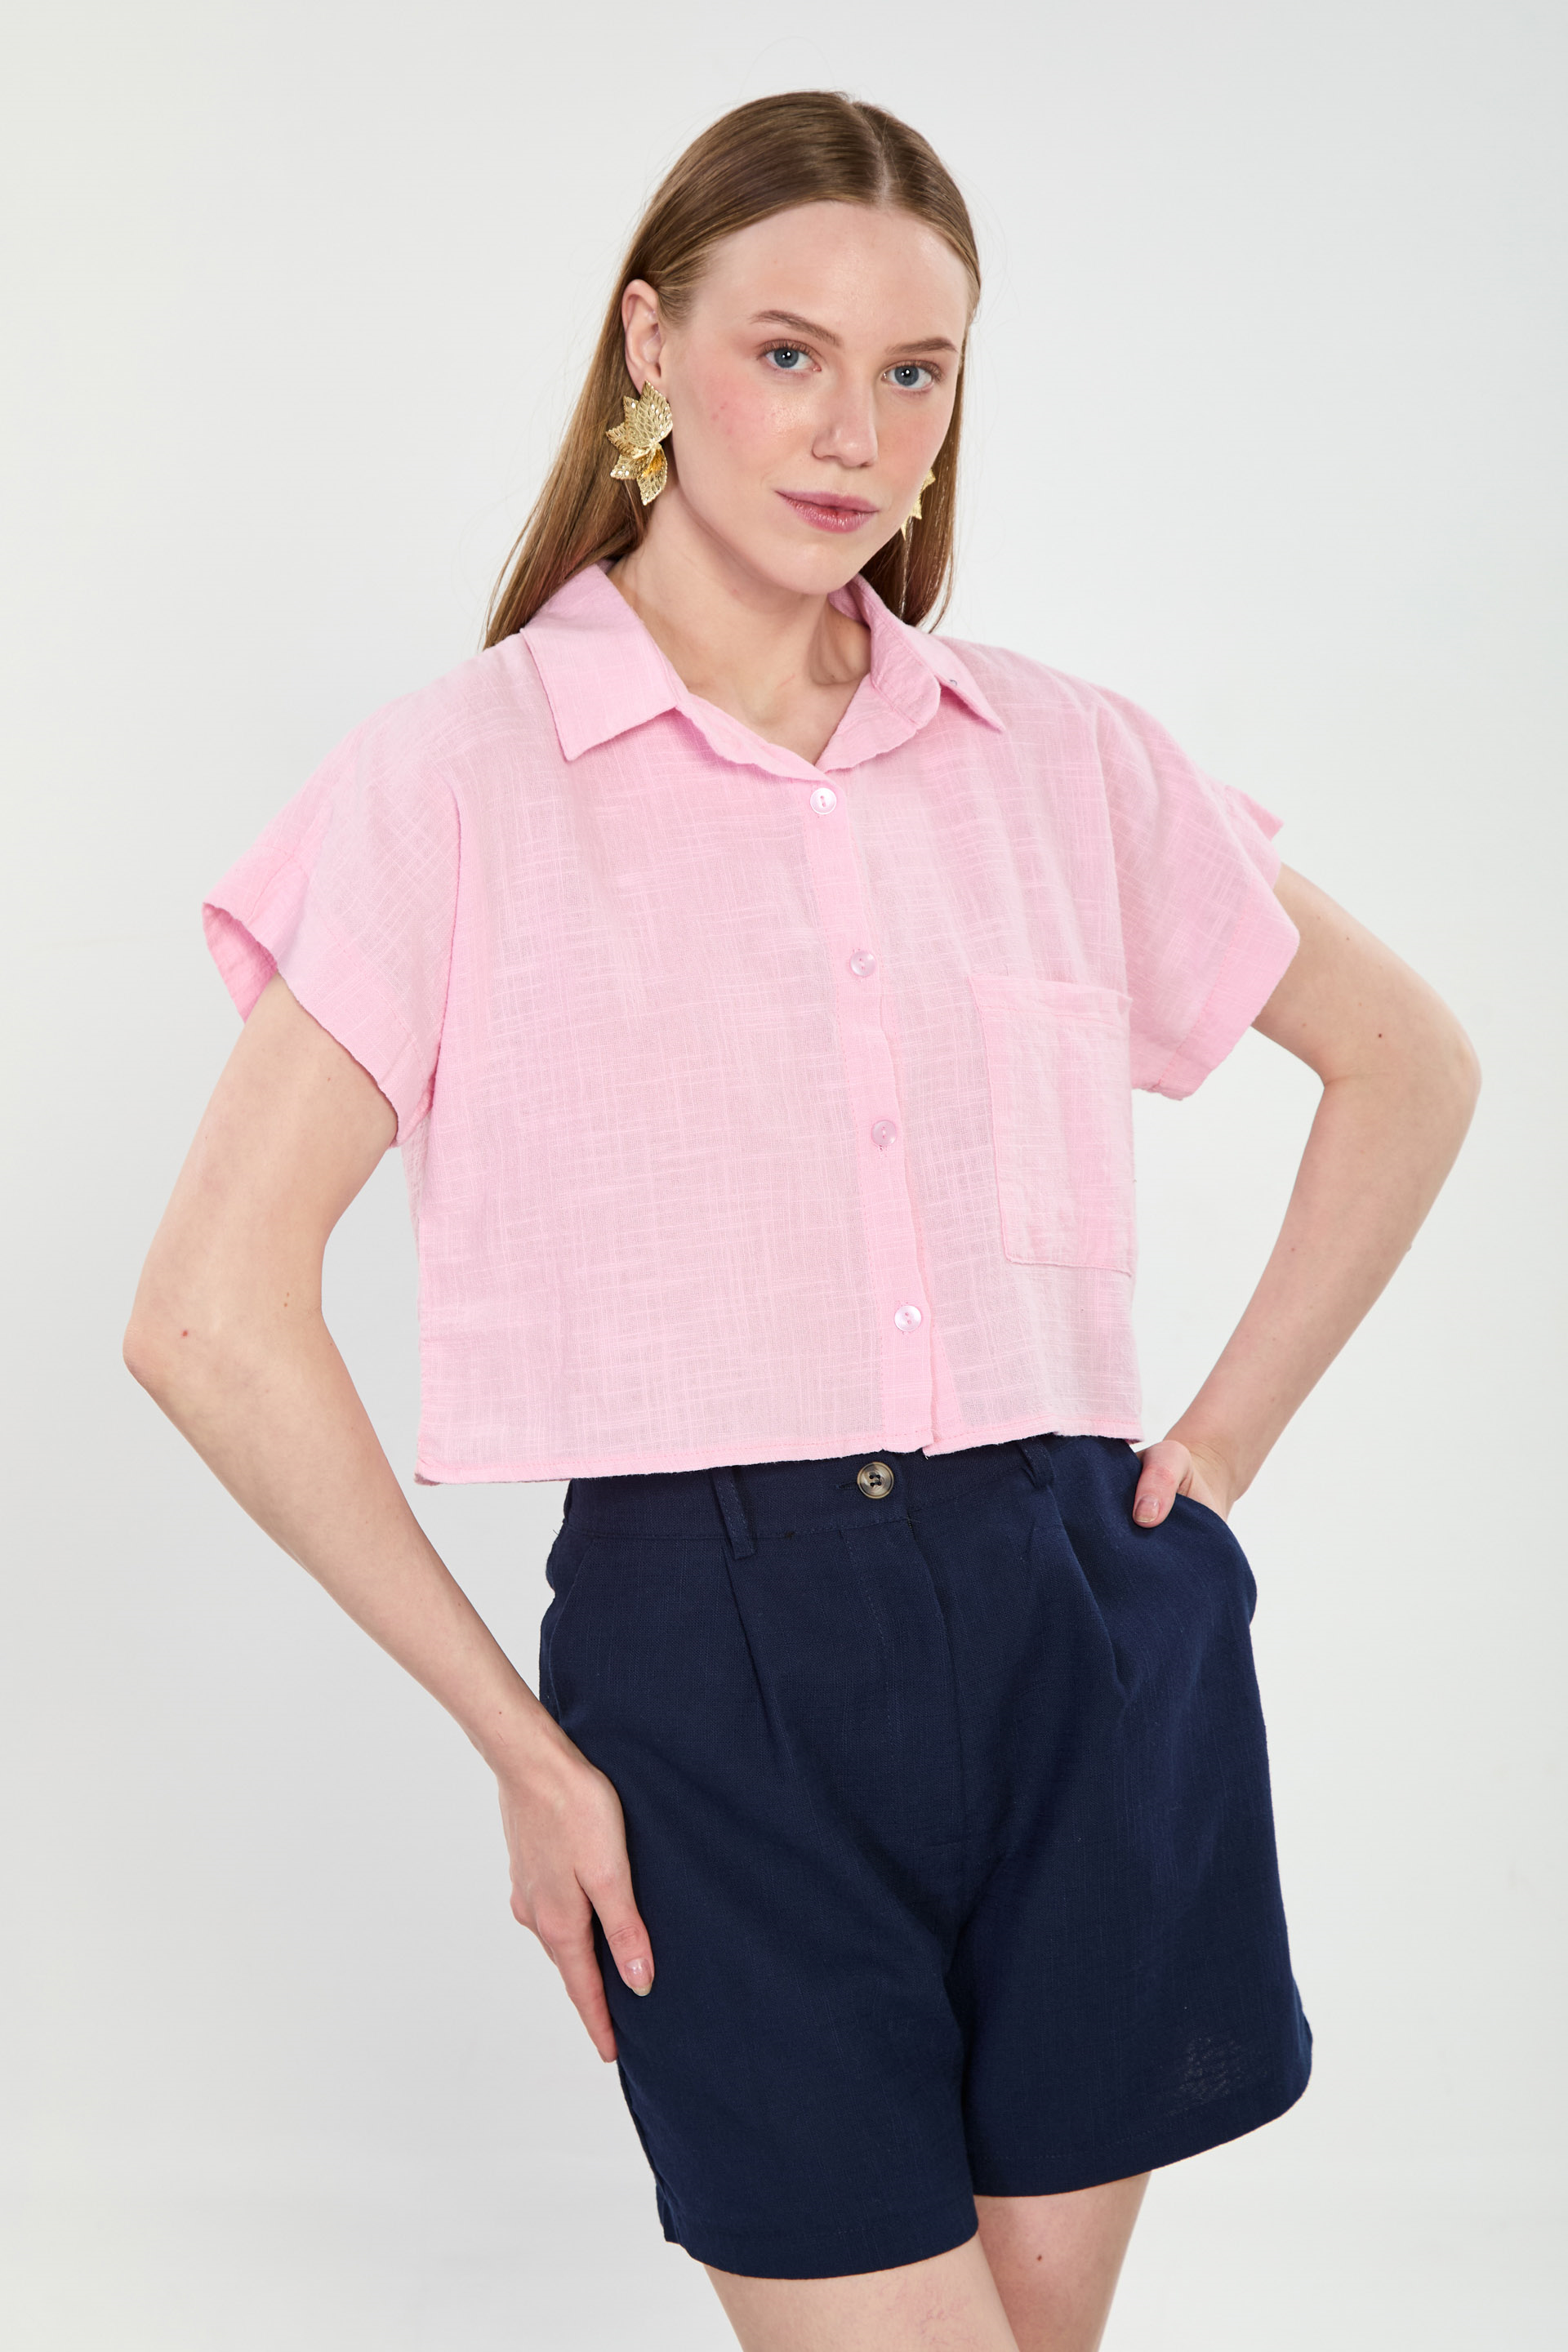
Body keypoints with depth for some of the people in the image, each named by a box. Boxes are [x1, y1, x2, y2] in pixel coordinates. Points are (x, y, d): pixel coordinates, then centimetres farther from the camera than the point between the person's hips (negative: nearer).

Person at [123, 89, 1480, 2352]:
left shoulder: (1062, 759, 7)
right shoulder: (459, 776, -2)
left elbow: (1406, 1061, 21)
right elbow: (213, 1316, -6)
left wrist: (1229, 1438, 10)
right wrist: (519, 1744, -6)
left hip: (1089, 1628, 3)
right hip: (711, 1647, -3)